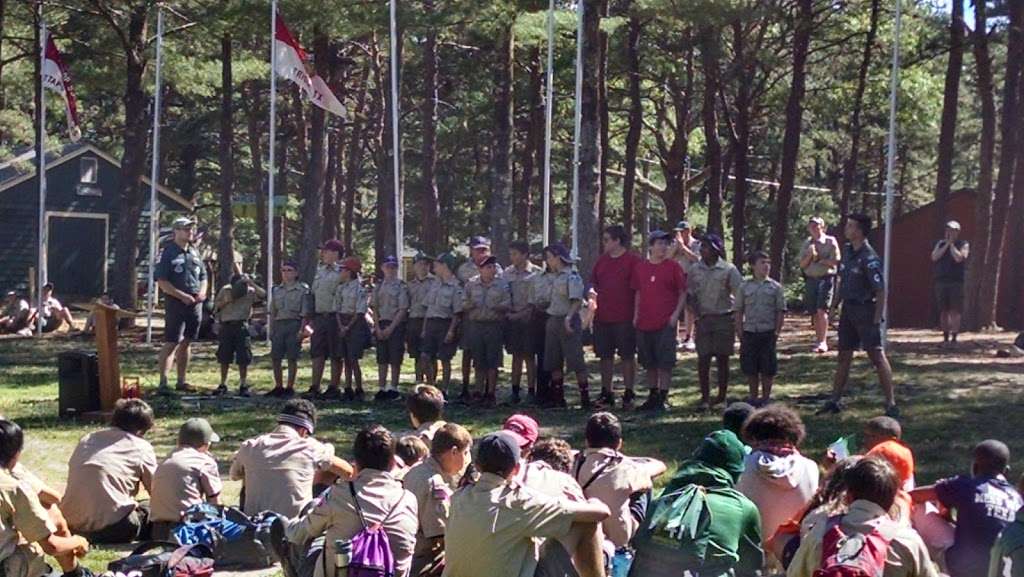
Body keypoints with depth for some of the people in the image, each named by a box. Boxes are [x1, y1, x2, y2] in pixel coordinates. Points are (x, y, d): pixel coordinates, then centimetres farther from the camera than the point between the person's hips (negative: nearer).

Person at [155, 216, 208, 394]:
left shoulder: (195, 252, 15)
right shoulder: (168, 252, -7)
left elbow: (203, 276, 23)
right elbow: (161, 282, -13)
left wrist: (202, 292, 2)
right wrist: (182, 296, -18)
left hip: (195, 305, 7)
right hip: (175, 304, -7)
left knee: (186, 343, 12)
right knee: (171, 343, -11)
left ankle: (181, 381, 19)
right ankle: (163, 383, -12)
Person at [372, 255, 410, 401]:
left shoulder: (401, 286, -4)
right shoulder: (378, 286, 11)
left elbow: (403, 310, -8)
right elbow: (374, 308, 10)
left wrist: (391, 328, -13)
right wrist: (378, 327, -2)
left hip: (396, 325, -4)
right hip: (381, 325, 4)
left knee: (395, 359, -2)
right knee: (382, 358, 6)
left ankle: (393, 388, 5)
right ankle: (381, 388, 10)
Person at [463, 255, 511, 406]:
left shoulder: (502, 284, 4)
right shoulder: (471, 284, 8)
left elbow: (508, 305, 0)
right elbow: (462, 305, 9)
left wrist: (497, 307, -19)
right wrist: (469, 305, -12)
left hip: (494, 325, -1)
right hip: (475, 325, 1)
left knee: (493, 362, -1)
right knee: (479, 361, 5)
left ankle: (491, 394, 5)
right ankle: (480, 392, 13)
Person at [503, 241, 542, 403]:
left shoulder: (536, 273, -4)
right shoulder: (507, 273, 9)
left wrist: (524, 313, -13)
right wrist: (508, 312, -1)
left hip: (528, 318, -4)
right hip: (512, 319, 4)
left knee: (529, 356, 0)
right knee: (516, 356, 7)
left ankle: (531, 391, 5)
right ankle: (515, 390, 11)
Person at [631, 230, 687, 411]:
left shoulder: (673, 266, -2)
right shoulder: (640, 267, 8)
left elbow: (683, 292, 0)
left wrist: (676, 313, -9)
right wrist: (636, 315, 8)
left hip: (666, 322, -4)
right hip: (644, 323, 4)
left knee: (665, 362, -4)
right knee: (649, 363, 10)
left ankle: (663, 398, 2)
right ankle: (653, 396, 21)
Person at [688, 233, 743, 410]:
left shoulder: (728, 270, -6)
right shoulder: (695, 270, 3)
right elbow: (691, 294, 10)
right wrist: (698, 312, -1)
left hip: (724, 318, -2)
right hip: (704, 319, 2)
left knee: (722, 358, 5)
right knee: (703, 359, -2)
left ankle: (722, 395, 16)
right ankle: (705, 397, 2)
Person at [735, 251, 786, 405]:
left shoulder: (775, 287, 2)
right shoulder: (744, 287, 4)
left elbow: (781, 311, 2)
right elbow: (739, 311, 7)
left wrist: (777, 331, -4)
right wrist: (739, 332, 1)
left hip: (768, 333, -1)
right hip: (749, 332, 1)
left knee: (768, 368, 3)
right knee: (750, 368, 7)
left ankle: (766, 397, 15)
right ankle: (753, 397, 18)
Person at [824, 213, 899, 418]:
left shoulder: (869, 259, -18)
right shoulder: (847, 251, 8)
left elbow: (880, 291, -19)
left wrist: (877, 319, -21)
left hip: (865, 310, -9)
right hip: (848, 309, 9)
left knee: (877, 355, -8)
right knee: (844, 355, 15)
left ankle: (891, 404, -6)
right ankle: (835, 400, 25)